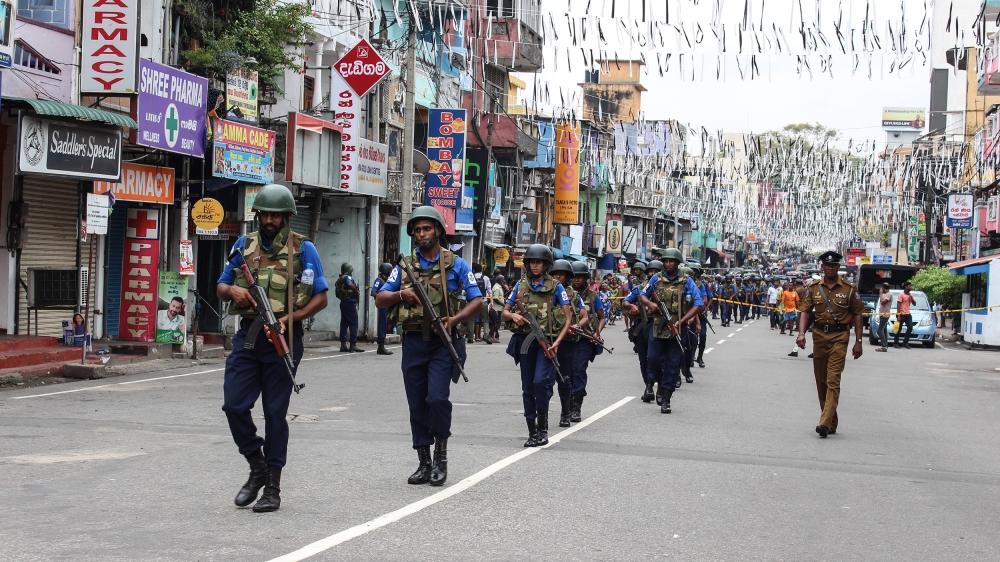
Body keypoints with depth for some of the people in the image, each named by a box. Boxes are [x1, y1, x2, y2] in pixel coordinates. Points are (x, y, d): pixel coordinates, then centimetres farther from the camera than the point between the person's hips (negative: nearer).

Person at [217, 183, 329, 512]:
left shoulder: (302, 249, -1)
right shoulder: (244, 245, 11)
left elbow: (321, 298, -3)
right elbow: (220, 287, 16)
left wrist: (290, 318, -18)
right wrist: (233, 290, -8)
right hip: (247, 336, 4)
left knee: (275, 413, 1)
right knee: (234, 405, -3)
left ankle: (273, 487, 9)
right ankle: (257, 468, 18)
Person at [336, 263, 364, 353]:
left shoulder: (339, 280, 18)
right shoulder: (347, 277, -8)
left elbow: (337, 293, 18)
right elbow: (350, 284, -31)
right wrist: (357, 291, -18)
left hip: (343, 303, 9)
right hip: (350, 303, -9)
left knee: (344, 324, 9)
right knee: (353, 324, -6)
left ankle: (343, 345, 7)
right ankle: (353, 345, -8)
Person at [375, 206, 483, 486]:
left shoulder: (455, 264, 3)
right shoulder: (405, 266, 11)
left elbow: (477, 301, 0)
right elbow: (380, 300, 11)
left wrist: (454, 319, -17)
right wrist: (401, 295, -9)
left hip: (442, 342, -3)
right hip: (413, 343, 4)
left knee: (437, 398, -16)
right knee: (417, 404, 6)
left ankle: (441, 456, 1)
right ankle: (424, 464, 15)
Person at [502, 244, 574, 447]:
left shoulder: (555, 287, 2)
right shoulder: (521, 285, 11)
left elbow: (568, 318, -3)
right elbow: (504, 312, 14)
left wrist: (557, 343, -14)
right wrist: (513, 316, -11)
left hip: (546, 341, -4)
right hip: (524, 341, 4)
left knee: (541, 381, -19)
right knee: (528, 387, 5)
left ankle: (543, 428, -8)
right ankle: (532, 432, 12)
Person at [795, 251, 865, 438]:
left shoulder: (849, 288, 0)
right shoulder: (813, 287, 6)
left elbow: (857, 315, 4)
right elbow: (805, 311, 4)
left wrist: (858, 341, 0)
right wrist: (801, 333, -12)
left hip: (839, 337, -4)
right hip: (819, 335, 4)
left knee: (833, 381, -12)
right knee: (821, 380, 9)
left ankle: (826, 423, -20)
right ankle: (831, 421, 22)